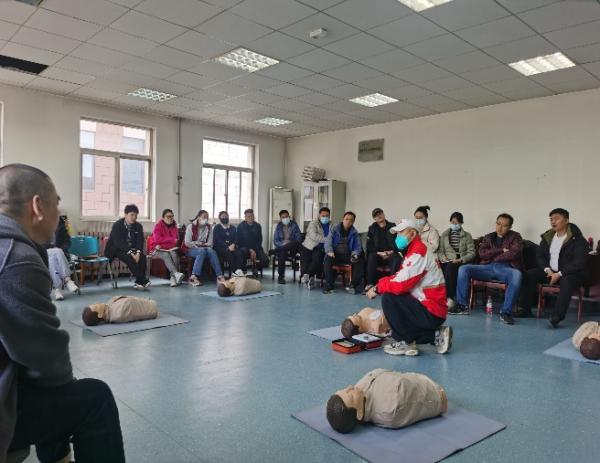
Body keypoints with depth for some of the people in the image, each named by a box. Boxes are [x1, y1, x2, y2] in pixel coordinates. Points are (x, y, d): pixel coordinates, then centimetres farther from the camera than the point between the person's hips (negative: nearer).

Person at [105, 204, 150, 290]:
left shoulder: (138, 226, 0)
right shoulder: (117, 225, -15)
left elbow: (140, 241, -4)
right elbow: (119, 242, -25)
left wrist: (138, 252, -25)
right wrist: (131, 253, -35)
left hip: (131, 249, 5)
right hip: (115, 250, -5)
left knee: (142, 256, -24)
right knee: (129, 258, -33)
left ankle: (138, 282, -22)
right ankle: (143, 281, -29)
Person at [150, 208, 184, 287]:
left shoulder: (174, 226, 9)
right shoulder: (158, 226, -4)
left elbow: (176, 239, 6)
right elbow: (157, 239, -14)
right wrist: (172, 240, -10)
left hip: (170, 248, 3)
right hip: (158, 250, -3)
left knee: (174, 254, -30)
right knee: (166, 255, -34)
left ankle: (173, 278, -39)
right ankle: (176, 274, -52)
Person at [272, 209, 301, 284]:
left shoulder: (294, 225, 6)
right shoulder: (279, 226, 8)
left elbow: (299, 239, -2)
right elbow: (275, 241, 2)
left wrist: (289, 243, -20)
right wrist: (282, 244, -19)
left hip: (292, 249, 0)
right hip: (281, 247, 1)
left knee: (296, 243, -35)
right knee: (282, 253, -35)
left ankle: (275, 251, -30)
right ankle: (281, 277, -29)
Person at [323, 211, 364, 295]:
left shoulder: (354, 232, 10)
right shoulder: (335, 228, 4)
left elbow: (358, 246, 6)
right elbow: (328, 241, -5)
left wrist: (355, 254, -18)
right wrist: (329, 251, -26)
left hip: (348, 255, 2)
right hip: (335, 254, -2)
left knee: (360, 261, -24)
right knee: (327, 260, -33)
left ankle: (354, 285, -16)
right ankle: (328, 286, -23)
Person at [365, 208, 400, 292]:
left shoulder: (392, 226, 8)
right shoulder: (372, 229, 9)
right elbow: (369, 245, 4)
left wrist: (392, 251, -13)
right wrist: (379, 253, -12)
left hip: (391, 254, -1)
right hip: (378, 254, 1)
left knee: (396, 259, -35)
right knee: (371, 257, -33)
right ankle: (370, 284, -34)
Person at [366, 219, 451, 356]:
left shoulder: (419, 252, -17)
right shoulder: (413, 251, 15)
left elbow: (401, 284, -25)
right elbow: (400, 278, 11)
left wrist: (378, 288, -10)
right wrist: (380, 284, -5)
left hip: (430, 312, -10)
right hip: (434, 310, 10)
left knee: (388, 298, -15)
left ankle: (405, 343, -5)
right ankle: (436, 334, 14)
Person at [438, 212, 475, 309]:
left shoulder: (467, 236, 11)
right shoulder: (444, 234, 18)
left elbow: (472, 252, 2)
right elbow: (440, 251, 13)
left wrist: (461, 259, -14)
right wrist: (443, 258, -8)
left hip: (461, 263, -2)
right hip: (447, 262, 2)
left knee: (450, 268, -37)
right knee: (439, 268, -34)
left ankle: (449, 297, -36)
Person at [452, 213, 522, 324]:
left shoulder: (515, 237, 13)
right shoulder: (488, 237, 21)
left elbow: (514, 253, -7)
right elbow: (482, 253, 3)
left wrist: (492, 256, -1)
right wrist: (501, 250, -4)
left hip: (506, 268, -3)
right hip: (488, 267, 3)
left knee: (517, 274, -39)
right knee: (463, 268, -20)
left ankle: (506, 312, -32)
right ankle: (462, 306, -18)